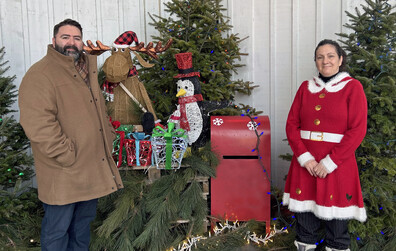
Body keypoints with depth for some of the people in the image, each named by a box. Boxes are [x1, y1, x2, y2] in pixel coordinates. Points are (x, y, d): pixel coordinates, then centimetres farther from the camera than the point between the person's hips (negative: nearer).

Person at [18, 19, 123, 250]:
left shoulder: (88, 71, 14)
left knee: (84, 220, 22)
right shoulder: (40, 75, -13)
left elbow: (100, 112, 23)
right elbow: (38, 125, -23)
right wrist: (68, 156, -21)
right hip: (63, 173, -8)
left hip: (94, 168, 8)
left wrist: (108, 140, 11)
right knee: (57, 231, 6)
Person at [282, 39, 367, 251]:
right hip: (305, 161, 3)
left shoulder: (352, 87, -1)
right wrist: (304, 157, -9)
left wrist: (330, 162, -13)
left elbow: (357, 130, -8)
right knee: (304, 206, 9)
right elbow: (292, 124, 4)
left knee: (335, 208, 5)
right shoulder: (306, 87, 9)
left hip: (337, 162, -3)